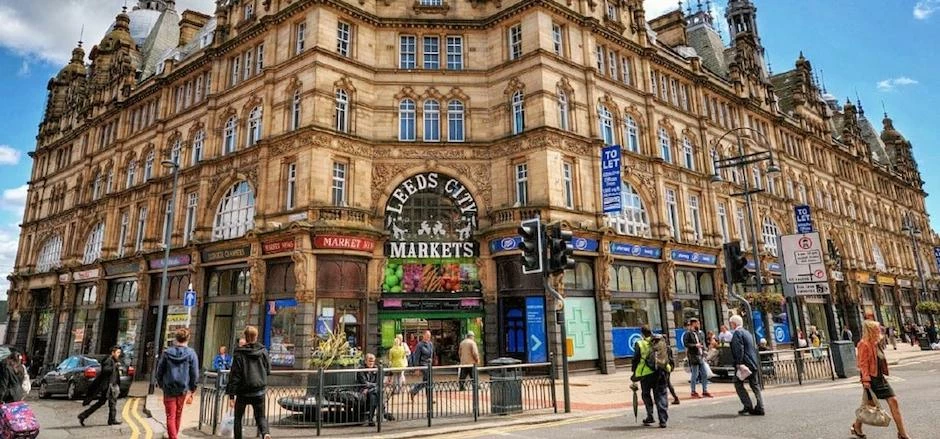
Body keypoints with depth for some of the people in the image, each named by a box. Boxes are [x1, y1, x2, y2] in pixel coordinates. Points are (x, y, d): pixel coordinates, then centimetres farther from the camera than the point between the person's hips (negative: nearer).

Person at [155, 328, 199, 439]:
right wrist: (192, 390, 3)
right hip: (183, 389, 1)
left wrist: (161, 385, 15)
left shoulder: (167, 353, -2)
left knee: (171, 416, 2)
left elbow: (159, 371, 3)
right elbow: (195, 374, -6)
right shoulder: (191, 354, -7)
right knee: (178, 415, 19)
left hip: (169, 389, -1)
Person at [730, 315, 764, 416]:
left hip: (744, 363, -9)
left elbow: (739, 349, -20)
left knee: (738, 384, 0)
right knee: (755, 385, 9)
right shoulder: (747, 332, 18)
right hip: (753, 364, 9)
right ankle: (760, 408, 8)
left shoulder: (737, 333, -11)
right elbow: (754, 348, 22)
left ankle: (748, 406, -5)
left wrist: (738, 363, -20)